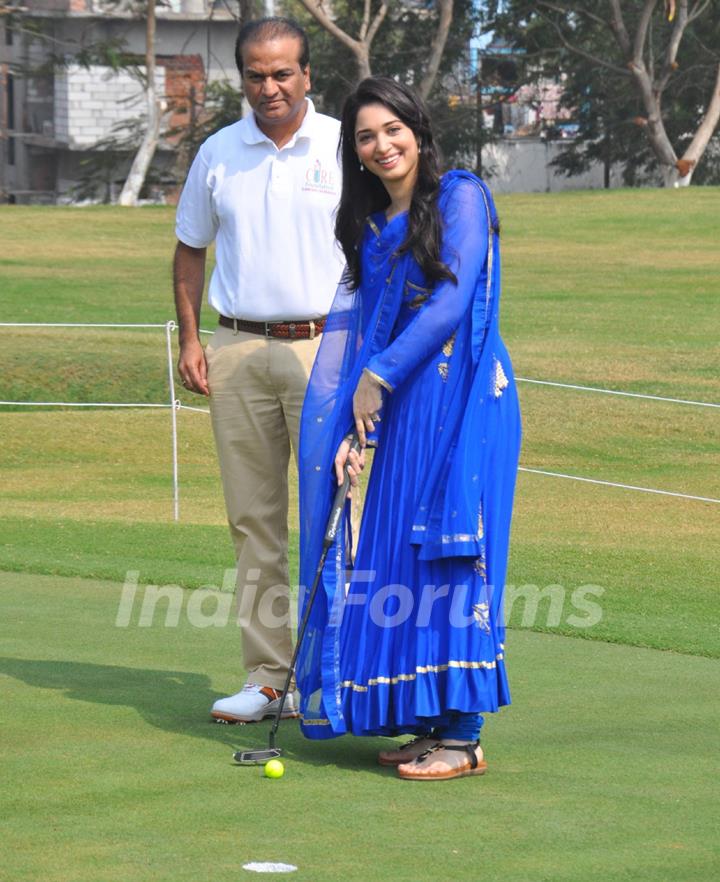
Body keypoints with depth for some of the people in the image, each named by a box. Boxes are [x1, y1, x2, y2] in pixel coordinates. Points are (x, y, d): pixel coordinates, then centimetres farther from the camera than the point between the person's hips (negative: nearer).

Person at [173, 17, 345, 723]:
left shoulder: (344, 148, 1)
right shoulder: (217, 154, 9)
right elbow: (190, 249, 18)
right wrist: (189, 339, 7)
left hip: (324, 346, -3)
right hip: (237, 352, 3)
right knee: (253, 519, 4)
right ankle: (264, 676, 9)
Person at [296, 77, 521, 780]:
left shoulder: (460, 196, -3)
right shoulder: (370, 227, 17)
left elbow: (452, 300, -11)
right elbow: (366, 325, 16)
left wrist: (379, 376, -8)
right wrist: (354, 430, 6)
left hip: (460, 400, -7)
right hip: (396, 407, 7)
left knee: (446, 553, -10)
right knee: (396, 561, 3)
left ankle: (462, 735, -8)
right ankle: (427, 724, 9)